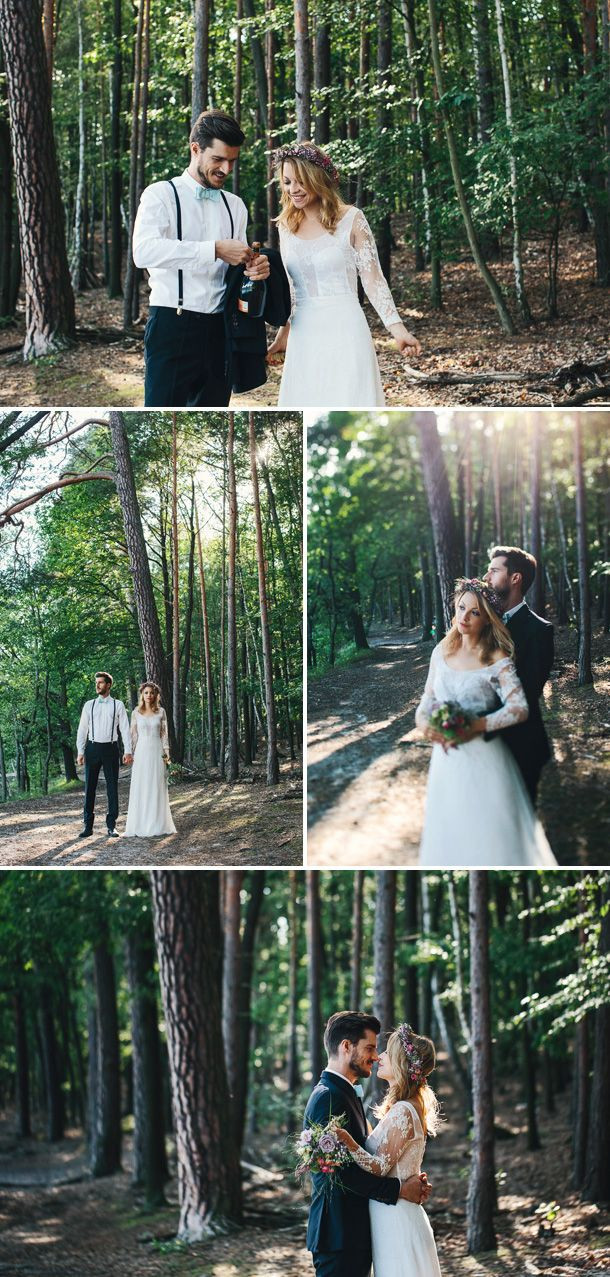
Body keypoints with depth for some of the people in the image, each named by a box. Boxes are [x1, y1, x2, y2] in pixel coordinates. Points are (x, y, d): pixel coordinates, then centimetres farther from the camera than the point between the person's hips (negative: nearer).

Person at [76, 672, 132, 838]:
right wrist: (80, 751, -1)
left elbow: (125, 729, 0)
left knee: (112, 787, 2)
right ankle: (88, 826, 7)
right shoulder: (89, 705, 8)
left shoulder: (118, 705, 3)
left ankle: (111, 826, 9)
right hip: (92, 748, 1)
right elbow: (82, 729, 7)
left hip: (110, 748, -1)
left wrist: (128, 751, -10)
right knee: (90, 787, 2)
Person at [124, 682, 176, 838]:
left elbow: (164, 734, 5)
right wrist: (132, 753, 1)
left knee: (156, 788, 1)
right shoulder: (136, 712, 5)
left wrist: (166, 753, -2)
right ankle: (140, 824, 2)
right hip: (141, 752, 0)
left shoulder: (161, 712, 4)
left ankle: (156, 824, 5)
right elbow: (134, 734, 7)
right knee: (140, 788, -1)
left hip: (157, 751, 0)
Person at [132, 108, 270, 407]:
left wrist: (256, 267, -4)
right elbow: (144, 251, -21)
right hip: (172, 327, -6)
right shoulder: (161, 195, -2)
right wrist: (215, 250, -25)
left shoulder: (235, 206, 16)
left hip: (219, 332, 6)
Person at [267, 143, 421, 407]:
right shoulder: (287, 226, 10)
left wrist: (397, 328, -14)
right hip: (304, 335, 5)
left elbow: (373, 279, -5)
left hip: (344, 333, -4)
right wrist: (282, 337, 19)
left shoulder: (351, 220, -4)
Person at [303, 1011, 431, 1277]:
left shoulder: (348, 1094, 17)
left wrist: (412, 1182, -1)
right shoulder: (328, 1097, -16)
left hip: (355, 1233, 10)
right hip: (339, 1235, -10)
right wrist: (400, 1190, -15)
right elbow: (343, 1170, -22)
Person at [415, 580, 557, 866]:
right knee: (449, 831, 13)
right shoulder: (442, 651, 5)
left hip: (484, 758, -5)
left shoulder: (497, 660, -10)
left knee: (488, 833, 2)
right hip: (446, 755, 5)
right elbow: (429, 696, 13)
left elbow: (520, 709, -18)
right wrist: (422, 719, -9)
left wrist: (476, 727, -22)